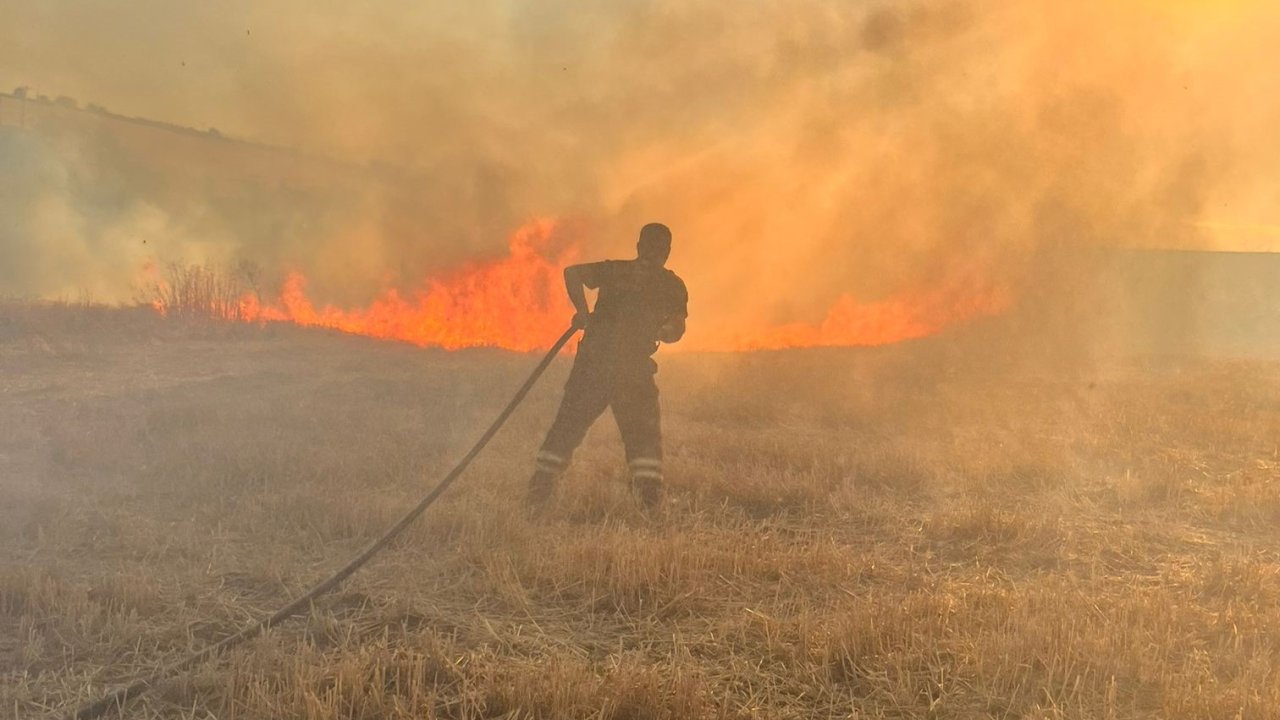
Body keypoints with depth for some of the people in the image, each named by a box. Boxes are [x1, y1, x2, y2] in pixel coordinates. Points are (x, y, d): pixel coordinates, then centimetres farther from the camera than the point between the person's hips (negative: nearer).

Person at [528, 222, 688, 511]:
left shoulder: (615, 270, 12)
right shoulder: (673, 286, 8)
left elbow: (572, 272, -2)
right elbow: (676, 332, 3)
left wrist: (582, 311, 3)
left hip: (593, 360, 2)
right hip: (634, 368, -2)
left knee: (568, 424, 11)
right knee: (644, 431, 7)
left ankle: (540, 487, 9)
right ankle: (650, 494, -7)